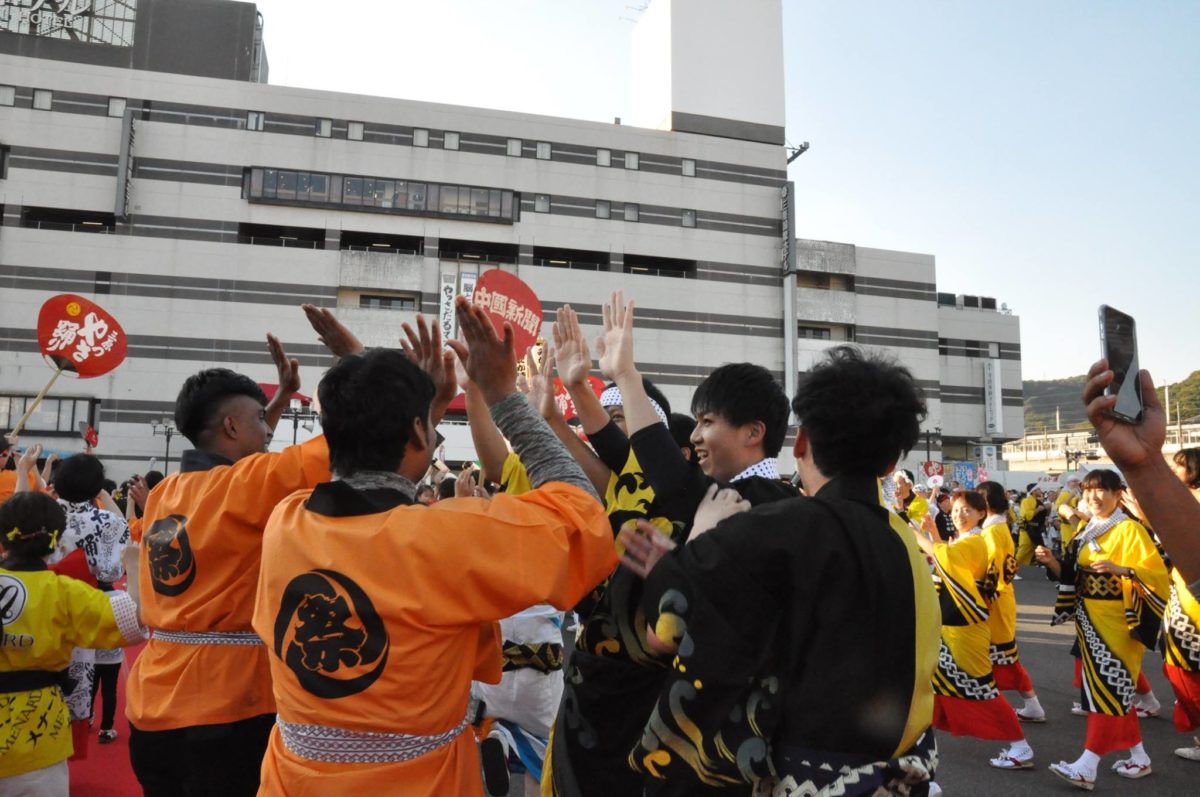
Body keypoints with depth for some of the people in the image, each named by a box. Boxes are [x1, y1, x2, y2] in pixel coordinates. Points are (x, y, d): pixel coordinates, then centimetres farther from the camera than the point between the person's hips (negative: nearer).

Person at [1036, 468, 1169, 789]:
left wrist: (1120, 569, -32)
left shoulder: (1129, 530, -11)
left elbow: (1156, 574, -17)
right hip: (1089, 621, 8)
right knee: (1115, 690, 15)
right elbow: (1073, 576, 15)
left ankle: (1087, 767, -8)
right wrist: (1052, 562, -2)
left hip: (1117, 623, -8)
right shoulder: (1086, 532, 12)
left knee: (1107, 689, -7)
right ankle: (1139, 758, 28)